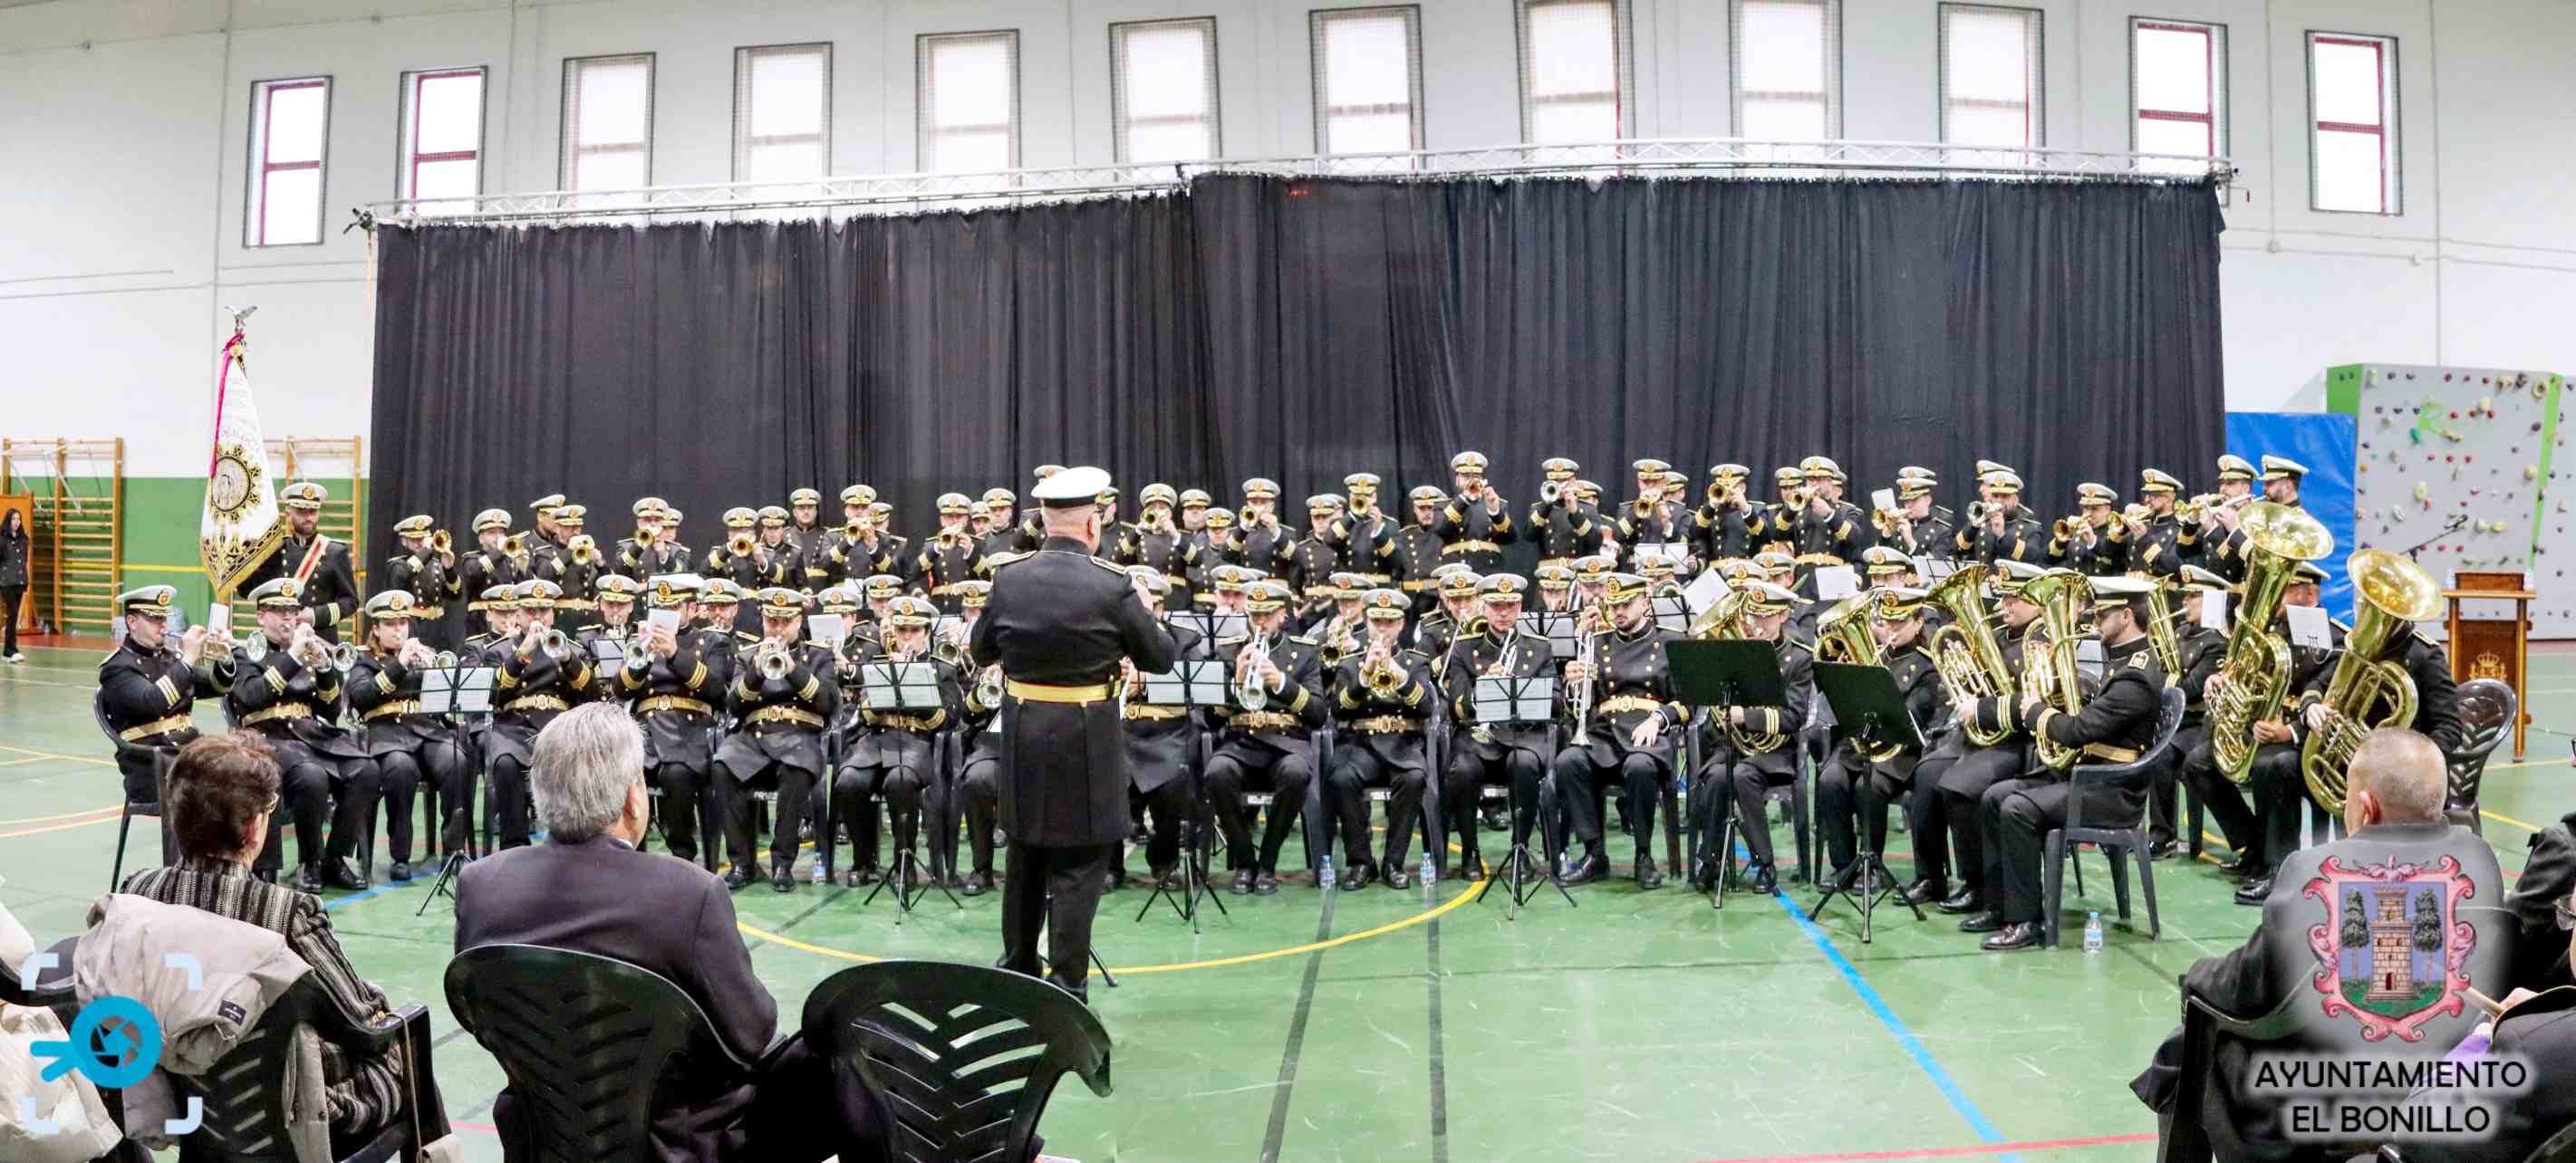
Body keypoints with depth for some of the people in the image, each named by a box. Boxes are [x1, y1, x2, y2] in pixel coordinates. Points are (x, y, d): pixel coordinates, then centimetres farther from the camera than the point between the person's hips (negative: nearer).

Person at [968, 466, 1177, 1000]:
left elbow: (980, 651, 10)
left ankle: (1017, 969, 33)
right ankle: (1066, 985, 4)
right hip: (1086, 740, -4)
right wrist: (1144, 615, 14)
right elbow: (1162, 657, -3)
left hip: (1021, 735, 4)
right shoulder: (1113, 585, -13)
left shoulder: (1008, 576, -2)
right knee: (1078, 865, 3)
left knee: (1026, 857, 20)